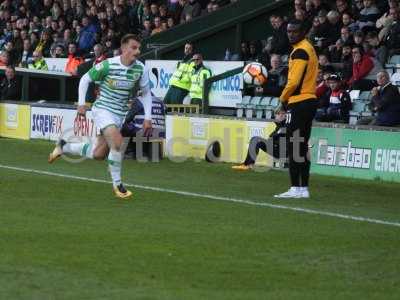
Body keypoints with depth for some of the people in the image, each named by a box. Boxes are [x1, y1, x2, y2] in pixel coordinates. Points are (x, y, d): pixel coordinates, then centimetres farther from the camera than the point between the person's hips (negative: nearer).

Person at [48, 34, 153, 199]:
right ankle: (117, 184, -10)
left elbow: (146, 93, 8)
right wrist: (81, 103, -9)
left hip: (120, 114, 5)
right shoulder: (108, 65, -17)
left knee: (98, 154, 6)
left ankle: (64, 147, 32)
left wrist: (147, 118, 1)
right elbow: (85, 79, -3)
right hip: (103, 109, -5)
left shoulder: (140, 69, -6)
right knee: (117, 141, -26)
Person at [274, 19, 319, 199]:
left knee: (294, 148, -8)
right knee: (302, 147, 12)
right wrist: (288, 98, 14)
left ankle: (296, 188, -10)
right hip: (310, 101, 10)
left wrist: (283, 98, -3)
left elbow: (293, 81, -19)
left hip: (298, 103, -10)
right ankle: (303, 188, 14)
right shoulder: (309, 48, 18)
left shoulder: (300, 51, -13)